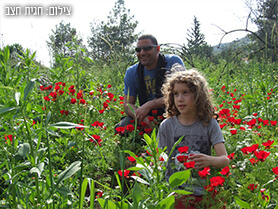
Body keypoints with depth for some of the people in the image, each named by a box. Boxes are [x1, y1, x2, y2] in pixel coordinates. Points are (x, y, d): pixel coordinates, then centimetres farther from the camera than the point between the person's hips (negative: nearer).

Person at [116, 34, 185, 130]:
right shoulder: (132, 72, 3)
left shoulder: (174, 62, -8)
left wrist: (149, 105, -21)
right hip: (147, 116, 3)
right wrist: (142, 117, -24)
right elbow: (128, 104, 0)